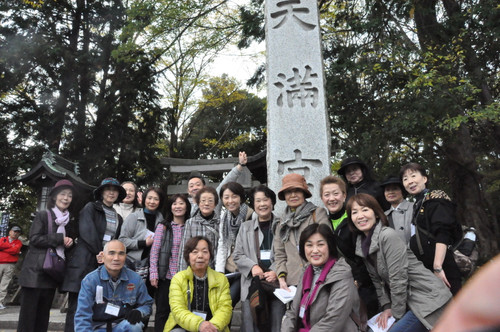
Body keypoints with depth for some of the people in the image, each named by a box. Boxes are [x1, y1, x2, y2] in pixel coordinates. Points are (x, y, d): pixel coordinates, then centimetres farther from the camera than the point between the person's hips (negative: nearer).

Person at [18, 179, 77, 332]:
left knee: (43, 316, 11)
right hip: (35, 272, -5)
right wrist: (60, 239, -13)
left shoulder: (70, 222, 13)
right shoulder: (42, 215, -2)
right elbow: (34, 239, -11)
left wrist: (70, 242, -1)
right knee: (28, 314, -3)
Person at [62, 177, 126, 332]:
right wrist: (101, 252, -8)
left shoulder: (118, 218, 20)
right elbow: (87, 232, -9)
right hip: (83, 264, -4)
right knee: (76, 307, -5)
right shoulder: (90, 208, 4)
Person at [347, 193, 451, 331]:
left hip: (428, 298, -7)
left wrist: (397, 314, -12)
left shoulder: (388, 236, -20)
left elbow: (398, 280, -20)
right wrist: (386, 307, 0)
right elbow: (376, 279, 10)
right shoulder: (361, 243, 4)